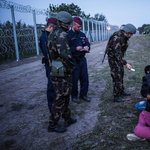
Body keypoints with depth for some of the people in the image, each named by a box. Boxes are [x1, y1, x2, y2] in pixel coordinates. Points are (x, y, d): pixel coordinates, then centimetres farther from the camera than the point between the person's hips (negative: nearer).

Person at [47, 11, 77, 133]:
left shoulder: (54, 33, 14)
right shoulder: (62, 34, -18)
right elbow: (65, 53, -30)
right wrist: (71, 65, -15)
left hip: (57, 68, 10)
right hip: (62, 72, -10)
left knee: (66, 96, 20)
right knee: (60, 98, 0)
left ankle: (67, 118, 34)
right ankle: (53, 125, 13)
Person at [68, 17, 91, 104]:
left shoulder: (82, 34, 12)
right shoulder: (68, 35, -9)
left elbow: (87, 43, 21)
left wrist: (87, 47, -1)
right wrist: (76, 49, -23)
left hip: (82, 59, 7)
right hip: (74, 60, -6)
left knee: (84, 77, 11)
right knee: (74, 79, 3)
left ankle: (83, 94, 27)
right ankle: (74, 96, 20)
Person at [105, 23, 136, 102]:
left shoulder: (125, 37, 3)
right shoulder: (116, 37, -27)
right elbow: (117, 53, -32)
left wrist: (122, 60, 18)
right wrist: (125, 63, -35)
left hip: (119, 58, 9)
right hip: (113, 58, -9)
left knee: (121, 74, 19)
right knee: (117, 77, -8)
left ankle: (121, 91, 36)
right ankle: (116, 96, 2)